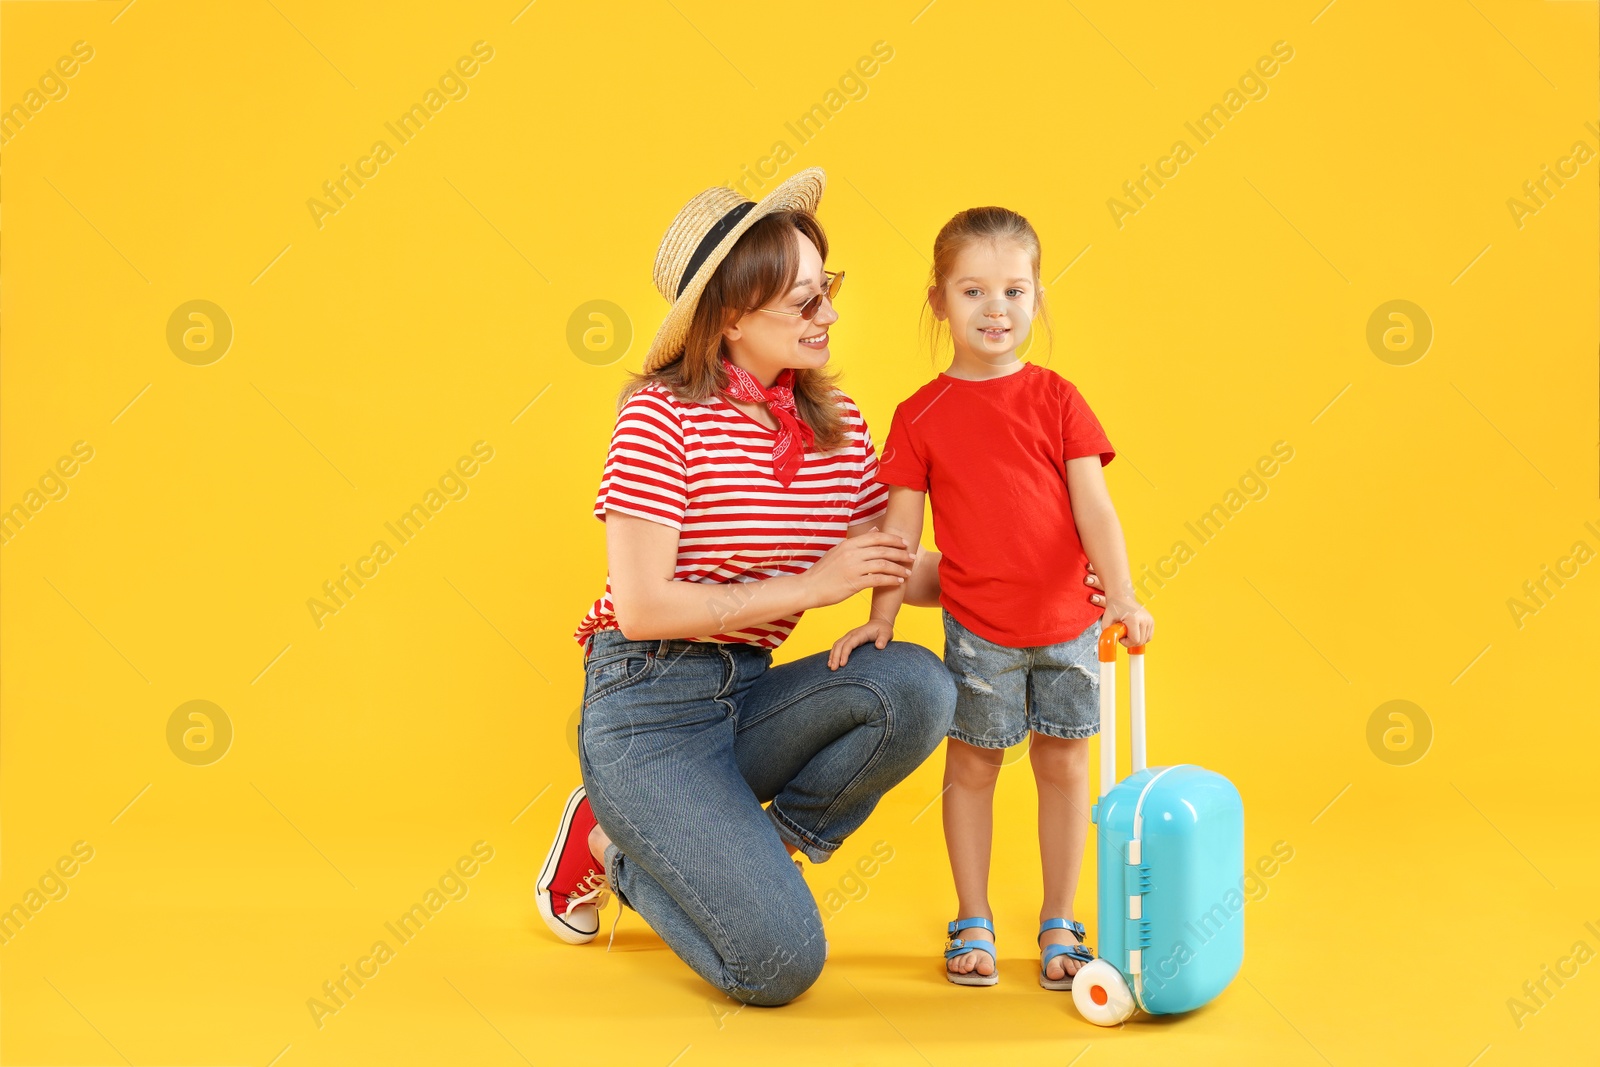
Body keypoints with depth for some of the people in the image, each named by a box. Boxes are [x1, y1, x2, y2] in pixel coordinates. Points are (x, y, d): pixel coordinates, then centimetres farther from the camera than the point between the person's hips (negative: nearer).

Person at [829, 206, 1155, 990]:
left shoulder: (1056, 398, 0)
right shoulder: (922, 415, -3)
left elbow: (1092, 504, -5)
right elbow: (901, 525, 0)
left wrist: (1122, 595, -15)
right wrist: (881, 616, -5)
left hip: (1068, 619, 1)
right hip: (977, 627, -1)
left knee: (1063, 764, 9)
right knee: (972, 765, 9)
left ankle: (1059, 925, 22)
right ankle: (972, 923, 23)